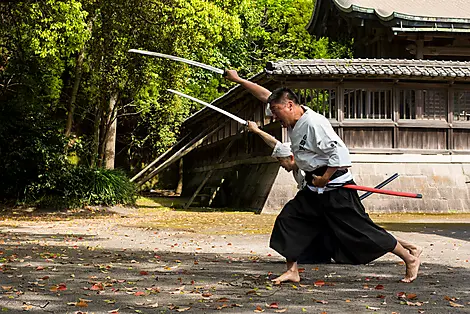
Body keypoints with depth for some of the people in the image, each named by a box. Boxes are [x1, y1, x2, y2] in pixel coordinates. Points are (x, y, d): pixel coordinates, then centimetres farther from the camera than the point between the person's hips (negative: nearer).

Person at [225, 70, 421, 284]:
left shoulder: (314, 123, -20)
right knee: (288, 220, 5)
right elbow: (266, 95, 17)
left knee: (361, 230, -7)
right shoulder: (295, 120, 7)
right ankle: (292, 271, 15)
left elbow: (339, 152, -25)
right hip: (314, 189, 9)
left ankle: (410, 259, 5)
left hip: (336, 188, -9)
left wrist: (325, 178, -19)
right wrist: (239, 80, 19)